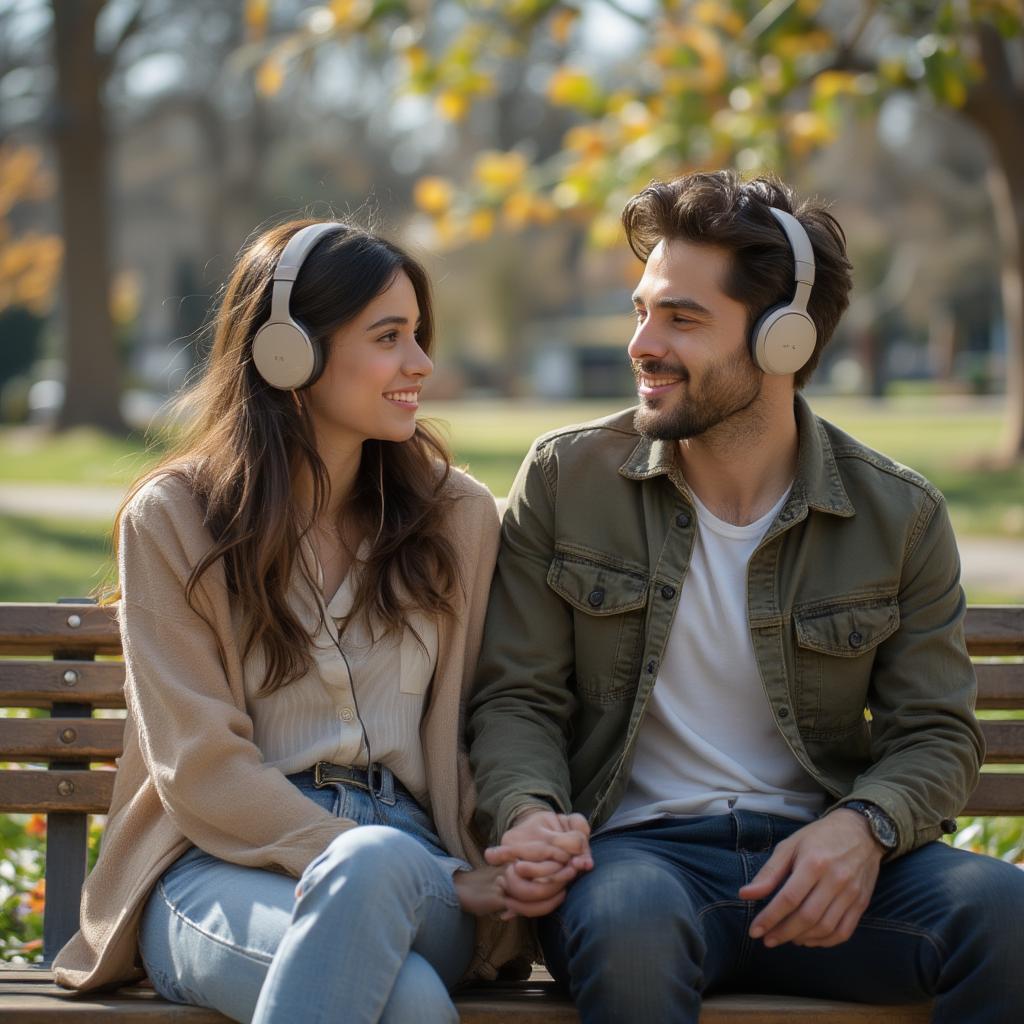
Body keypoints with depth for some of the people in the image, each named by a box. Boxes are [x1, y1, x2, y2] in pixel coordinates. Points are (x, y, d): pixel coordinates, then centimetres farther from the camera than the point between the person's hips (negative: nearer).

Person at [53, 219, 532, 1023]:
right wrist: (362, 861, -16)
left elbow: (478, 727, 12)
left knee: (374, 866, -39)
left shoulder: (458, 516, 12)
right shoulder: (170, 520, 3)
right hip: (221, 864, -3)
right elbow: (200, 769, -4)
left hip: (413, 857, 3)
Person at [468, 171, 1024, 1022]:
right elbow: (518, 697, 6)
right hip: (639, 849, -2)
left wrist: (864, 825, -17)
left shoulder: (900, 515, 5)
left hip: (813, 856, 2)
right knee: (629, 923, -40)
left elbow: (936, 732, 6)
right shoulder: (565, 481, 5)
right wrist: (531, 814, -16)